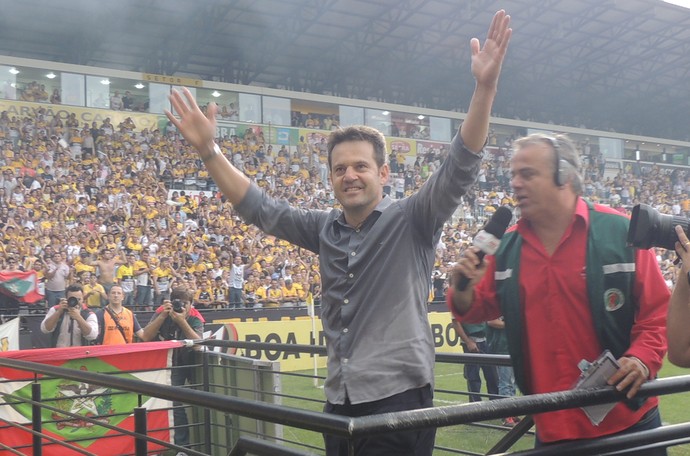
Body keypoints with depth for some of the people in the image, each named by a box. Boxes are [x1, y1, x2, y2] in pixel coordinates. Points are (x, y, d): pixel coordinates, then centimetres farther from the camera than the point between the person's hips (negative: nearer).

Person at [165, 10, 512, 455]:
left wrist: (485, 86, -27)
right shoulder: (325, 228, 11)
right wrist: (208, 150, 7)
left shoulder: (411, 220, -4)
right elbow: (259, 207, 14)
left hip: (398, 398, -5)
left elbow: (460, 168, -15)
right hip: (341, 401, 6)